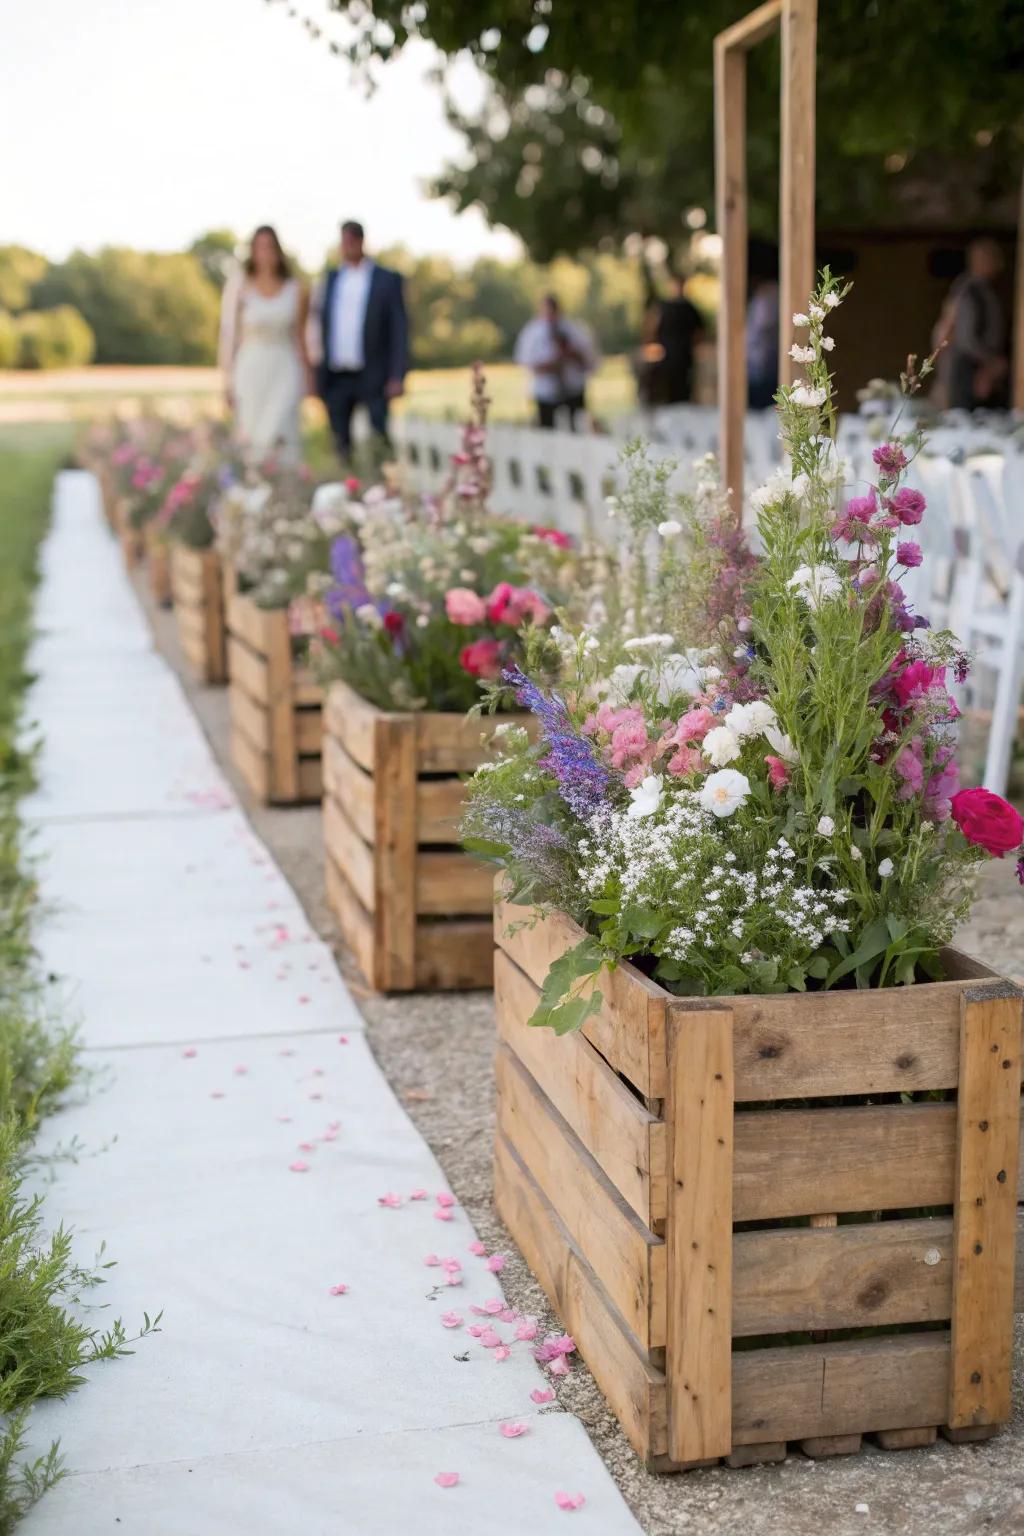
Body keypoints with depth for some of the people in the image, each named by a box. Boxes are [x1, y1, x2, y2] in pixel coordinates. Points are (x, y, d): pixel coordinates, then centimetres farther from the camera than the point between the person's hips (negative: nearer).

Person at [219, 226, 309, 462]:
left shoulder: (296, 290, 3)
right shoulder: (239, 285, 0)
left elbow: (300, 336, 11)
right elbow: (229, 333, 2)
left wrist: (306, 377, 12)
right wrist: (228, 380, 0)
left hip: (285, 371, 0)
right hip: (250, 369, 0)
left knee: (280, 433, -12)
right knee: (250, 437, 0)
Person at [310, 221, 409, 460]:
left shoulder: (387, 280, 2)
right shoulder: (331, 279, 13)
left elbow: (399, 330, -1)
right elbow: (321, 326, 14)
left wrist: (397, 377, -10)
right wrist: (319, 377, 7)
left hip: (372, 378, -4)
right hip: (335, 377, 4)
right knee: (342, 447, 5)